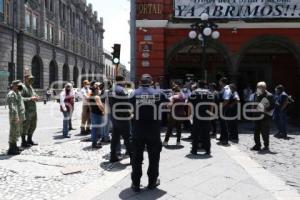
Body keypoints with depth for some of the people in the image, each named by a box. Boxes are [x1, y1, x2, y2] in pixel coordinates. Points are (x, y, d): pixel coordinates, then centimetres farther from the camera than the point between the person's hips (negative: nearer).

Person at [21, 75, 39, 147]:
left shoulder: (31, 87, 17)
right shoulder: (23, 88, -11)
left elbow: (34, 95, 26)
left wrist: (36, 97, 4)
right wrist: (30, 99, -23)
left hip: (34, 110, 9)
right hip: (27, 111, -9)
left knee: (33, 126, 15)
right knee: (25, 126, 0)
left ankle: (29, 140, 28)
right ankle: (23, 142, 10)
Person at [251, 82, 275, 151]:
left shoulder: (269, 96, -9)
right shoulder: (256, 95, 10)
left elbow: (272, 106, -9)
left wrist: (266, 110, -17)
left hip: (265, 116, -6)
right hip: (257, 115, 6)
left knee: (265, 132, 0)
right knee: (256, 131, 8)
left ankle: (266, 146, 15)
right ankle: (257, 145, 19)